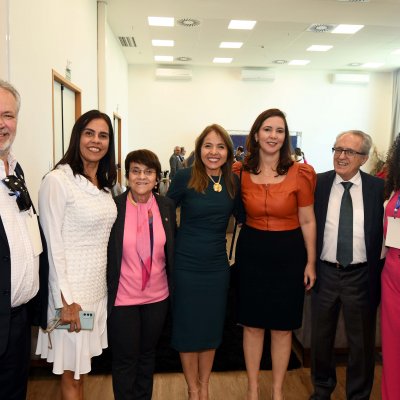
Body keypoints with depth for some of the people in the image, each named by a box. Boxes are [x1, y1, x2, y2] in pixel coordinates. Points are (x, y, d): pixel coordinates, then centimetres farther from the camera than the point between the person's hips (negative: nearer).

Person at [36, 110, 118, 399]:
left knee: (82, 363, 19)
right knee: (71, 370, 9)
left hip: (99, 285, 7)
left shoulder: (104, 183, 8)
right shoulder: (57, 180, -14)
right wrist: (65, 300, -16)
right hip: (71, 288, -6)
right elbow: (53, 243, -15)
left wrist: (107, 281, 11)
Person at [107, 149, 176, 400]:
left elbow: (171, 250, 7)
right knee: (125, 360, 11)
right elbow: (104, 254, -5)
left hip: (158, 296, 3)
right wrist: (106, 292, -4)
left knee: (148, 354, 21)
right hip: (123, 297, -3)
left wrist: (174, 287, 7)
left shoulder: (167, 206, -2)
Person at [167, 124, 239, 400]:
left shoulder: (234, 182, 0)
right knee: (188, 329, 11)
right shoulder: (186, 177, -11)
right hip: (186, 266, -3)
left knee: (211, 328, 16)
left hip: (217, 267, 3)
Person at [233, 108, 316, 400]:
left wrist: (310, 263, -1)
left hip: (288, 255, -1)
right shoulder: (241, 173, -3)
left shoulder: (300, 173, -9)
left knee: (283, 327, 12)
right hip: (251, 253, 2)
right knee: (252, 325, 13)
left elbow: (307, 222, -3)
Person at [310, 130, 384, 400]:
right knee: (321, 337, 18)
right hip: (325, 273, 1)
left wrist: (377, 273, -6)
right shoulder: (318, 183, -3)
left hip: (361, 276, -1)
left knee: (362, 341, 15)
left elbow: (384, 232, -2)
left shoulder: (378, 188, -5)